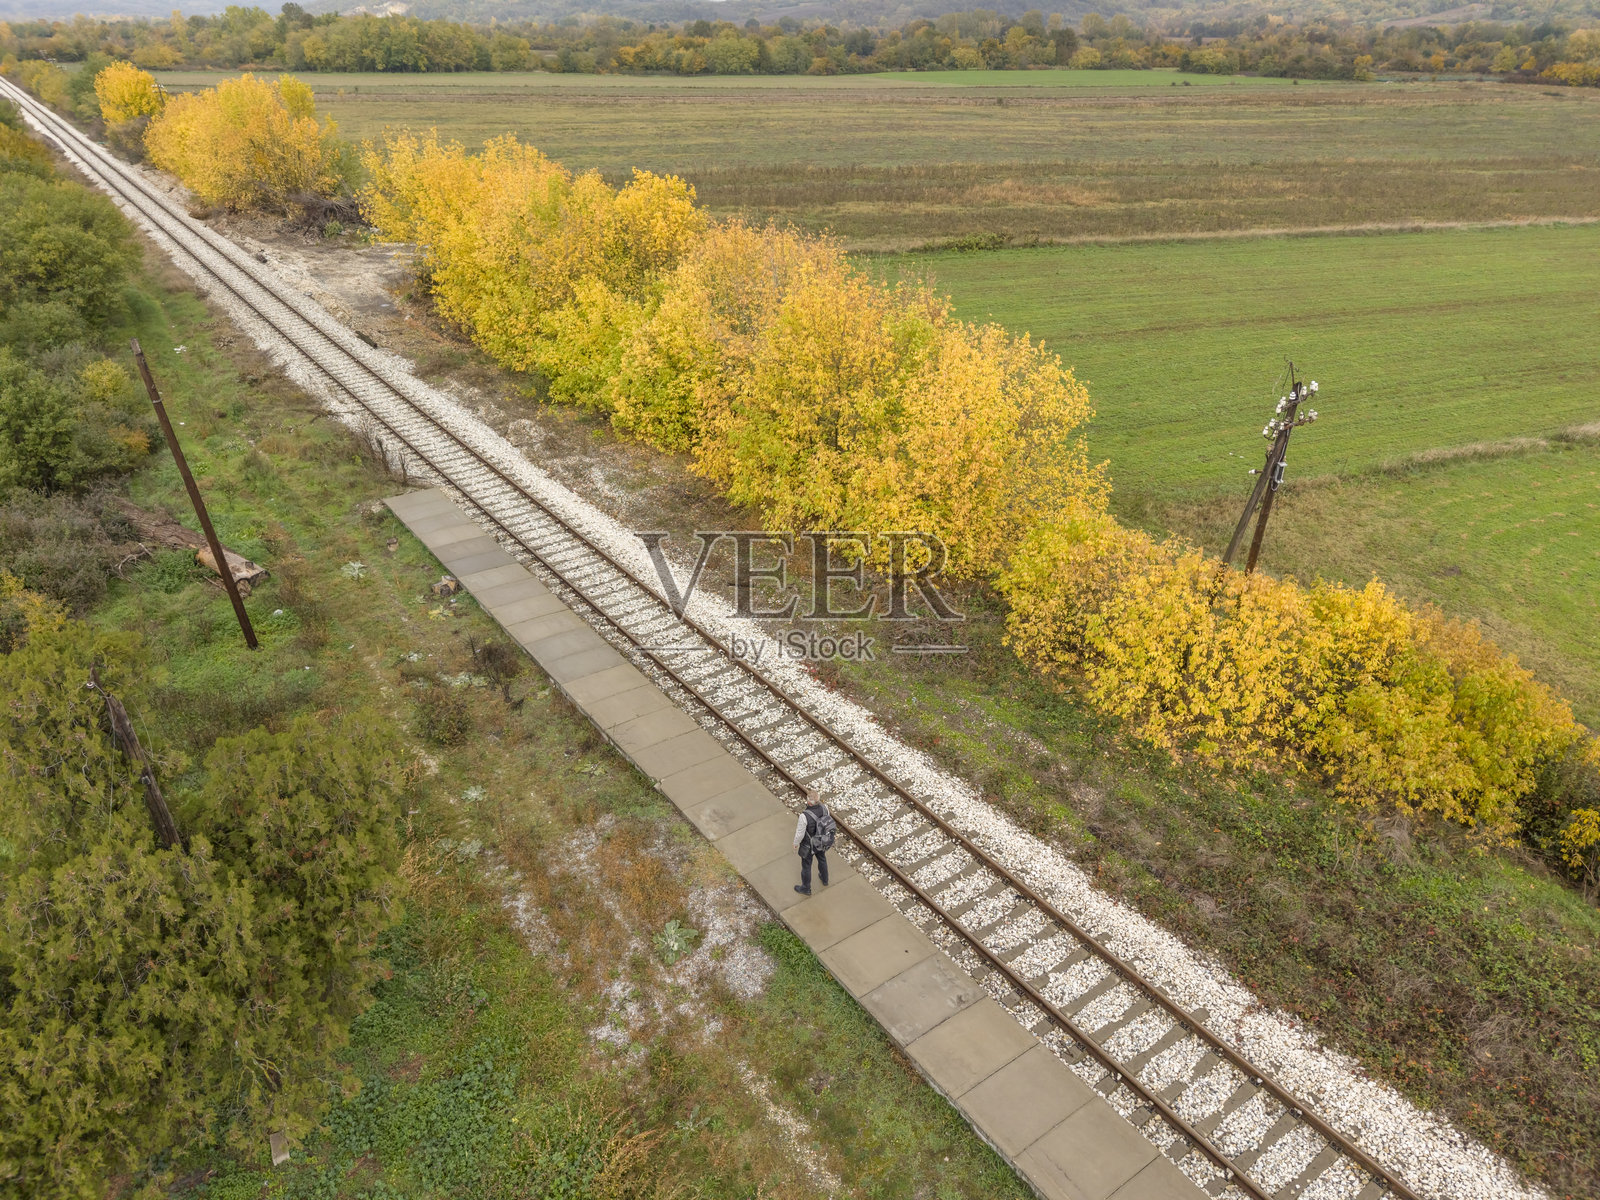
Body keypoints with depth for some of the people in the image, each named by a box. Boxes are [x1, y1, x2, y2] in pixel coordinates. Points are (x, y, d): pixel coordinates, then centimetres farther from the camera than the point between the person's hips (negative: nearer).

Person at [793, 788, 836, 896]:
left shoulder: (804, 816, -40)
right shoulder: (824, 808, -25)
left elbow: (800, 833, -26)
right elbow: (828, 821, -5)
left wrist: (796, 843, -4)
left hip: (808, 846, -5)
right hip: (821, 842, 5)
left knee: (806, 865, 21)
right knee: (822, 859, 32)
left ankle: (806, 888, 44)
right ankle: (824, 879, 58)